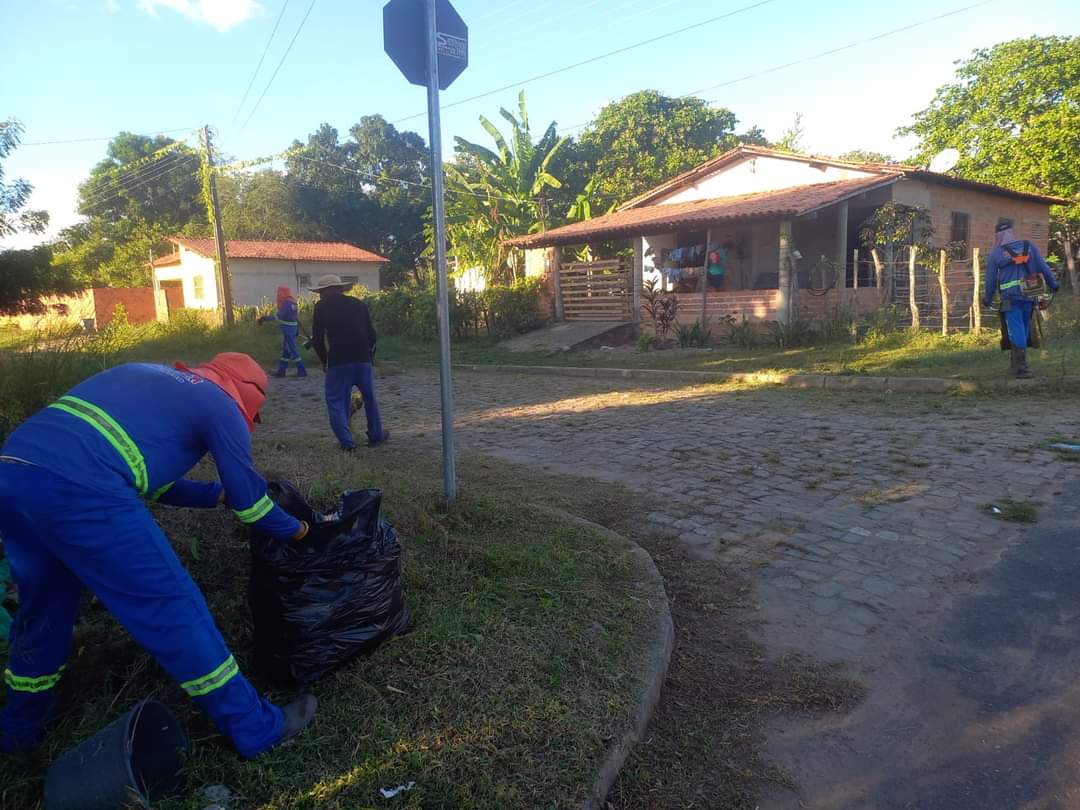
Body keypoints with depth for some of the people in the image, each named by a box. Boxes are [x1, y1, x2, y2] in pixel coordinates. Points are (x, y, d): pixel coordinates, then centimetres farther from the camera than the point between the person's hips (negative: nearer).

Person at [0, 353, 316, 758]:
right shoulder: (221, 406, 9)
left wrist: (219, 494, 40)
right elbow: (248, 497, 14)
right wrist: (295, 529, 31)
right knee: (173, 608, 2)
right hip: (79, 490, -8)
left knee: (43, 605, 29)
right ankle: (256, 727, 14)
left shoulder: (152, 377, 30)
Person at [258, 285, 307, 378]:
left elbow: (279, 316, -21)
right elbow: (297, 316, 15)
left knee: (292, 350, -5)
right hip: (293, 327, 9)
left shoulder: (286, 302, -16)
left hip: (287, 328, -9)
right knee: (286, 350, 12)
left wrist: (266, 318, -17)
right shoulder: (293, 302, 11)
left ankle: (302, 371, -4)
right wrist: (297, 329, 20)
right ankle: (281, 371, 18)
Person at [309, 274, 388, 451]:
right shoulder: (359, 304, 13)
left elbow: (317, 339, 1)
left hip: (337, 362, -4)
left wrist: (324, 361, 14)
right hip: (363, 359, 4)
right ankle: (376, 436, 27)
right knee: (369, 398, 18)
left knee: (336, 401, 5)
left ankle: (347, 443, -3)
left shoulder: (322, 306, 3)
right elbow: (371, 334, 12)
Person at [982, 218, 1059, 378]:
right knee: (1024, 330, 13)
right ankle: (1016, 364, 21)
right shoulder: (1029, 246, 7)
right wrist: (1053, 284, 17)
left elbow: (990, 279, 7)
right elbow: (1043, 267, 6)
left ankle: (1021, 367, -11)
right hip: (1029, 296, 3)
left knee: (1016, 332, -5)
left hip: (1010, 298, -3)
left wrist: (987, 300, 18)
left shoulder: (995, 253, 1)